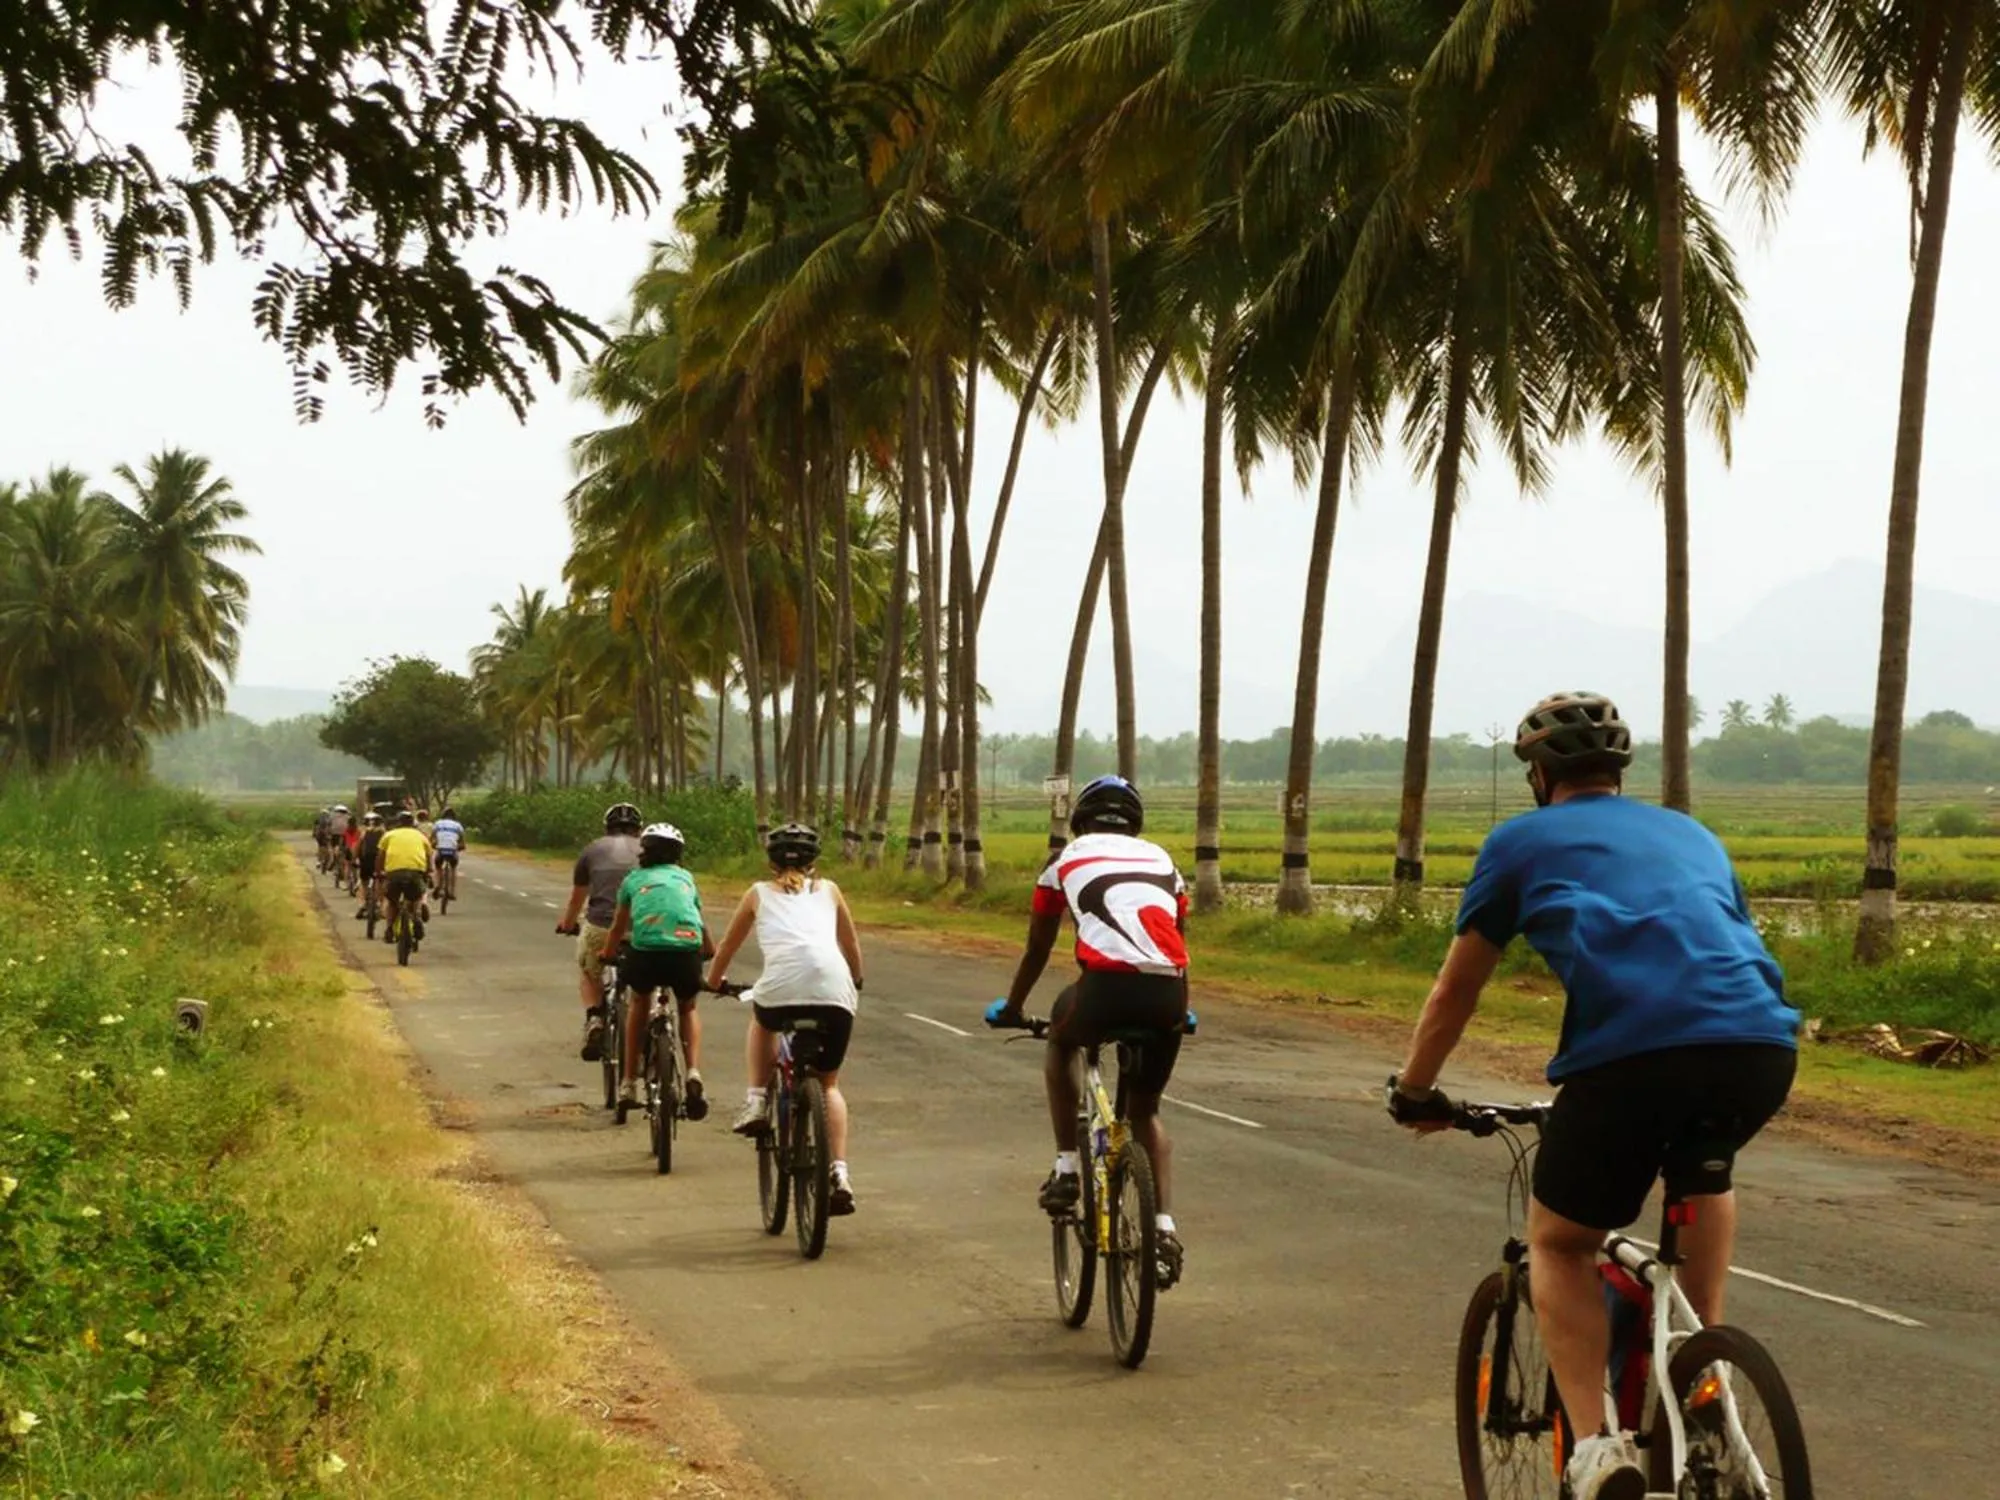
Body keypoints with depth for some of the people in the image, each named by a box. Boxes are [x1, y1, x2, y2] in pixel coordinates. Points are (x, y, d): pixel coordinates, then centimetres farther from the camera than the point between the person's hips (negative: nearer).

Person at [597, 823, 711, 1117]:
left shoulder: (634, 879, 24)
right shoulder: (685, 877, 28)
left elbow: (618, 926, 34)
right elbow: (701, 923, 41)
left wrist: (608, 954, 54)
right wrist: (708, 950, 61)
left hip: (646, 951, -1)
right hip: (688, 950, 1)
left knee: (638, 1003, 30)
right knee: (688, 1008, 28)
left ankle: (629, 1084, 28)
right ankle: (694, 1073, 5)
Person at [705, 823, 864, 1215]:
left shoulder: (759, 893, 24)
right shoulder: (828, 890, 27)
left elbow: (727, 947, 35)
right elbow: (852, 947, 37)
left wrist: (713, 980, 54)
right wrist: (855, 983, 57)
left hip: (782, 985, -1)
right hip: (834, 988, 1)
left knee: (762, 1021, 36)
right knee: (828, 1084, 18)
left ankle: (757, 1101, 18)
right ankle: (840, 1174, 2)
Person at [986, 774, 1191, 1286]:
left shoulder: (1067, 857, 22)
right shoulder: (1161, 860, 29)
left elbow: (1038, 947, 30)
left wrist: (1011, 1007, 45)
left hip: (1107, 983, -3)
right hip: (1169, 993, 3)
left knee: (1061, 1040, 32)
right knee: (1145, 1111, 23)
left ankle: (1066, 1170, 24)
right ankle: (1165, 1228, 7)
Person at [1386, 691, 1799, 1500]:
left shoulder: (1522, 841, 22)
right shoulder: (1691, 835, 33)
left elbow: (1455, 989, 27)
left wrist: (1414, 1092, 42)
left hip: (1628, 1053, -4)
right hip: (1762, 1046, 4)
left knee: (1559, 1243, 17)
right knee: (1703, 1177, 37)